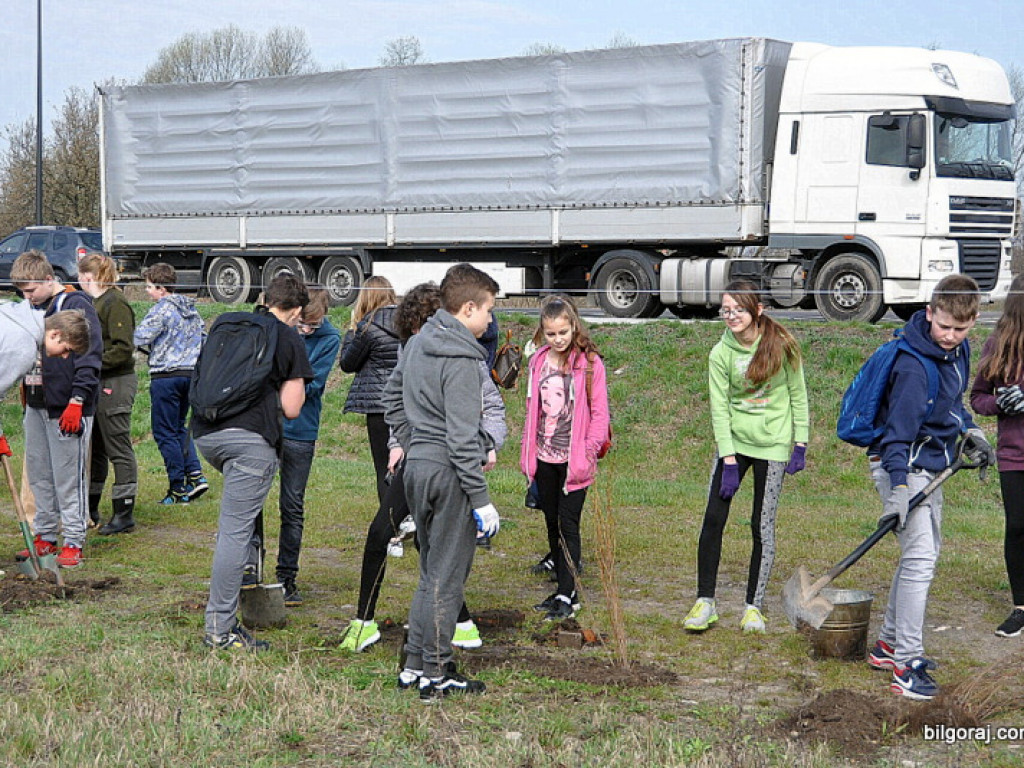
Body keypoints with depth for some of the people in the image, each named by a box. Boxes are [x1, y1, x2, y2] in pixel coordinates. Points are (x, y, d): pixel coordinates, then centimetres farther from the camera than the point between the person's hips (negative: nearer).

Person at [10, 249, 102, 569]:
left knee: (69, 478, -4)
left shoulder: (76, 306, -10)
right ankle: (45, 537, 22)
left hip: (67, 408, -8)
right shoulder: (34, 309, 13)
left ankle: (73, 543, 4)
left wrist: (77, 402, -18)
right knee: (39, 475, 12)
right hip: (36, 405, 8)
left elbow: (90, 356, -14)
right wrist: (27, 392, 15)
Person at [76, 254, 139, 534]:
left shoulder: (115, 303, -14)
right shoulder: (96, 303, 16)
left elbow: (123, 348, -21)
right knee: (95, 449, 16)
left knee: (119, 450, -5)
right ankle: (90, 511, 26)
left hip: (116, 384, -10)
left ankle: (124, 515, -1)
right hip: (98, 385, 10)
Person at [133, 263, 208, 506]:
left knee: (165, 433, 1)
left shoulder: (161, 310, -14)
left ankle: (179, 489, 2)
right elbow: (203, 339, 17)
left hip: (166, 376, -8)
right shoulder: (190, 309, 10)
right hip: (190, 372, 8)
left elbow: (138, 339, -17)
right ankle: (195, 475, 8)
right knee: (180, 427, 20)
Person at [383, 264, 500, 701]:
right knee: (447, 577, 0)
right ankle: (435, 676, 6)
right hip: (448, 471, -9)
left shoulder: (417, 344, 10)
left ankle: (414, 665, 23)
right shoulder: (460, 360, -17)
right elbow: (462, 437, -20)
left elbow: (392, 399, 22)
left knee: (431, 572, 19)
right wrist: (481, 500, -17)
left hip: (417, 466, 9)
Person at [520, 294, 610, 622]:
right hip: (544, 458, 6)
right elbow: (532, 408, 13)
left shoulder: (589, 363, -7)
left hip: (574, 459, -6)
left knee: (568, 524, -6)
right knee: (552, 523, 12)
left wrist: (589, 451, -13)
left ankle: (567, 595, -2)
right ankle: (563, 589, 22)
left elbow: (599, 413, -6)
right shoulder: (539, 361, 8)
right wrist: (527, 453, 10)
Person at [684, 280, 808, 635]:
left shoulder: (781, 345, -8)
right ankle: (705, 602, 4)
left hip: (772, 445, -1)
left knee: (762, 527, 2)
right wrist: (729, 462, -12)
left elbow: (798, 395, 1)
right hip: (733, 442, 1)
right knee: (713, 519, -5)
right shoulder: (721, 353, -7)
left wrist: (800, 445, -3)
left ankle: (754, 606, 13)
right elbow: (719, 408, -7)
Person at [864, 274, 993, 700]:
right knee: (920, 557, -16)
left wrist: (970, 433, 9)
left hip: (929, 467, 10)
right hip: (902, 468, -10)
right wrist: (897, 490, -33)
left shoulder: (959, 350, 4)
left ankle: (890, 643, 30)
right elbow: (899, 431, -27)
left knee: (924, 552, 18)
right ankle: (906, 665, -14)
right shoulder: (914, 366, -24)